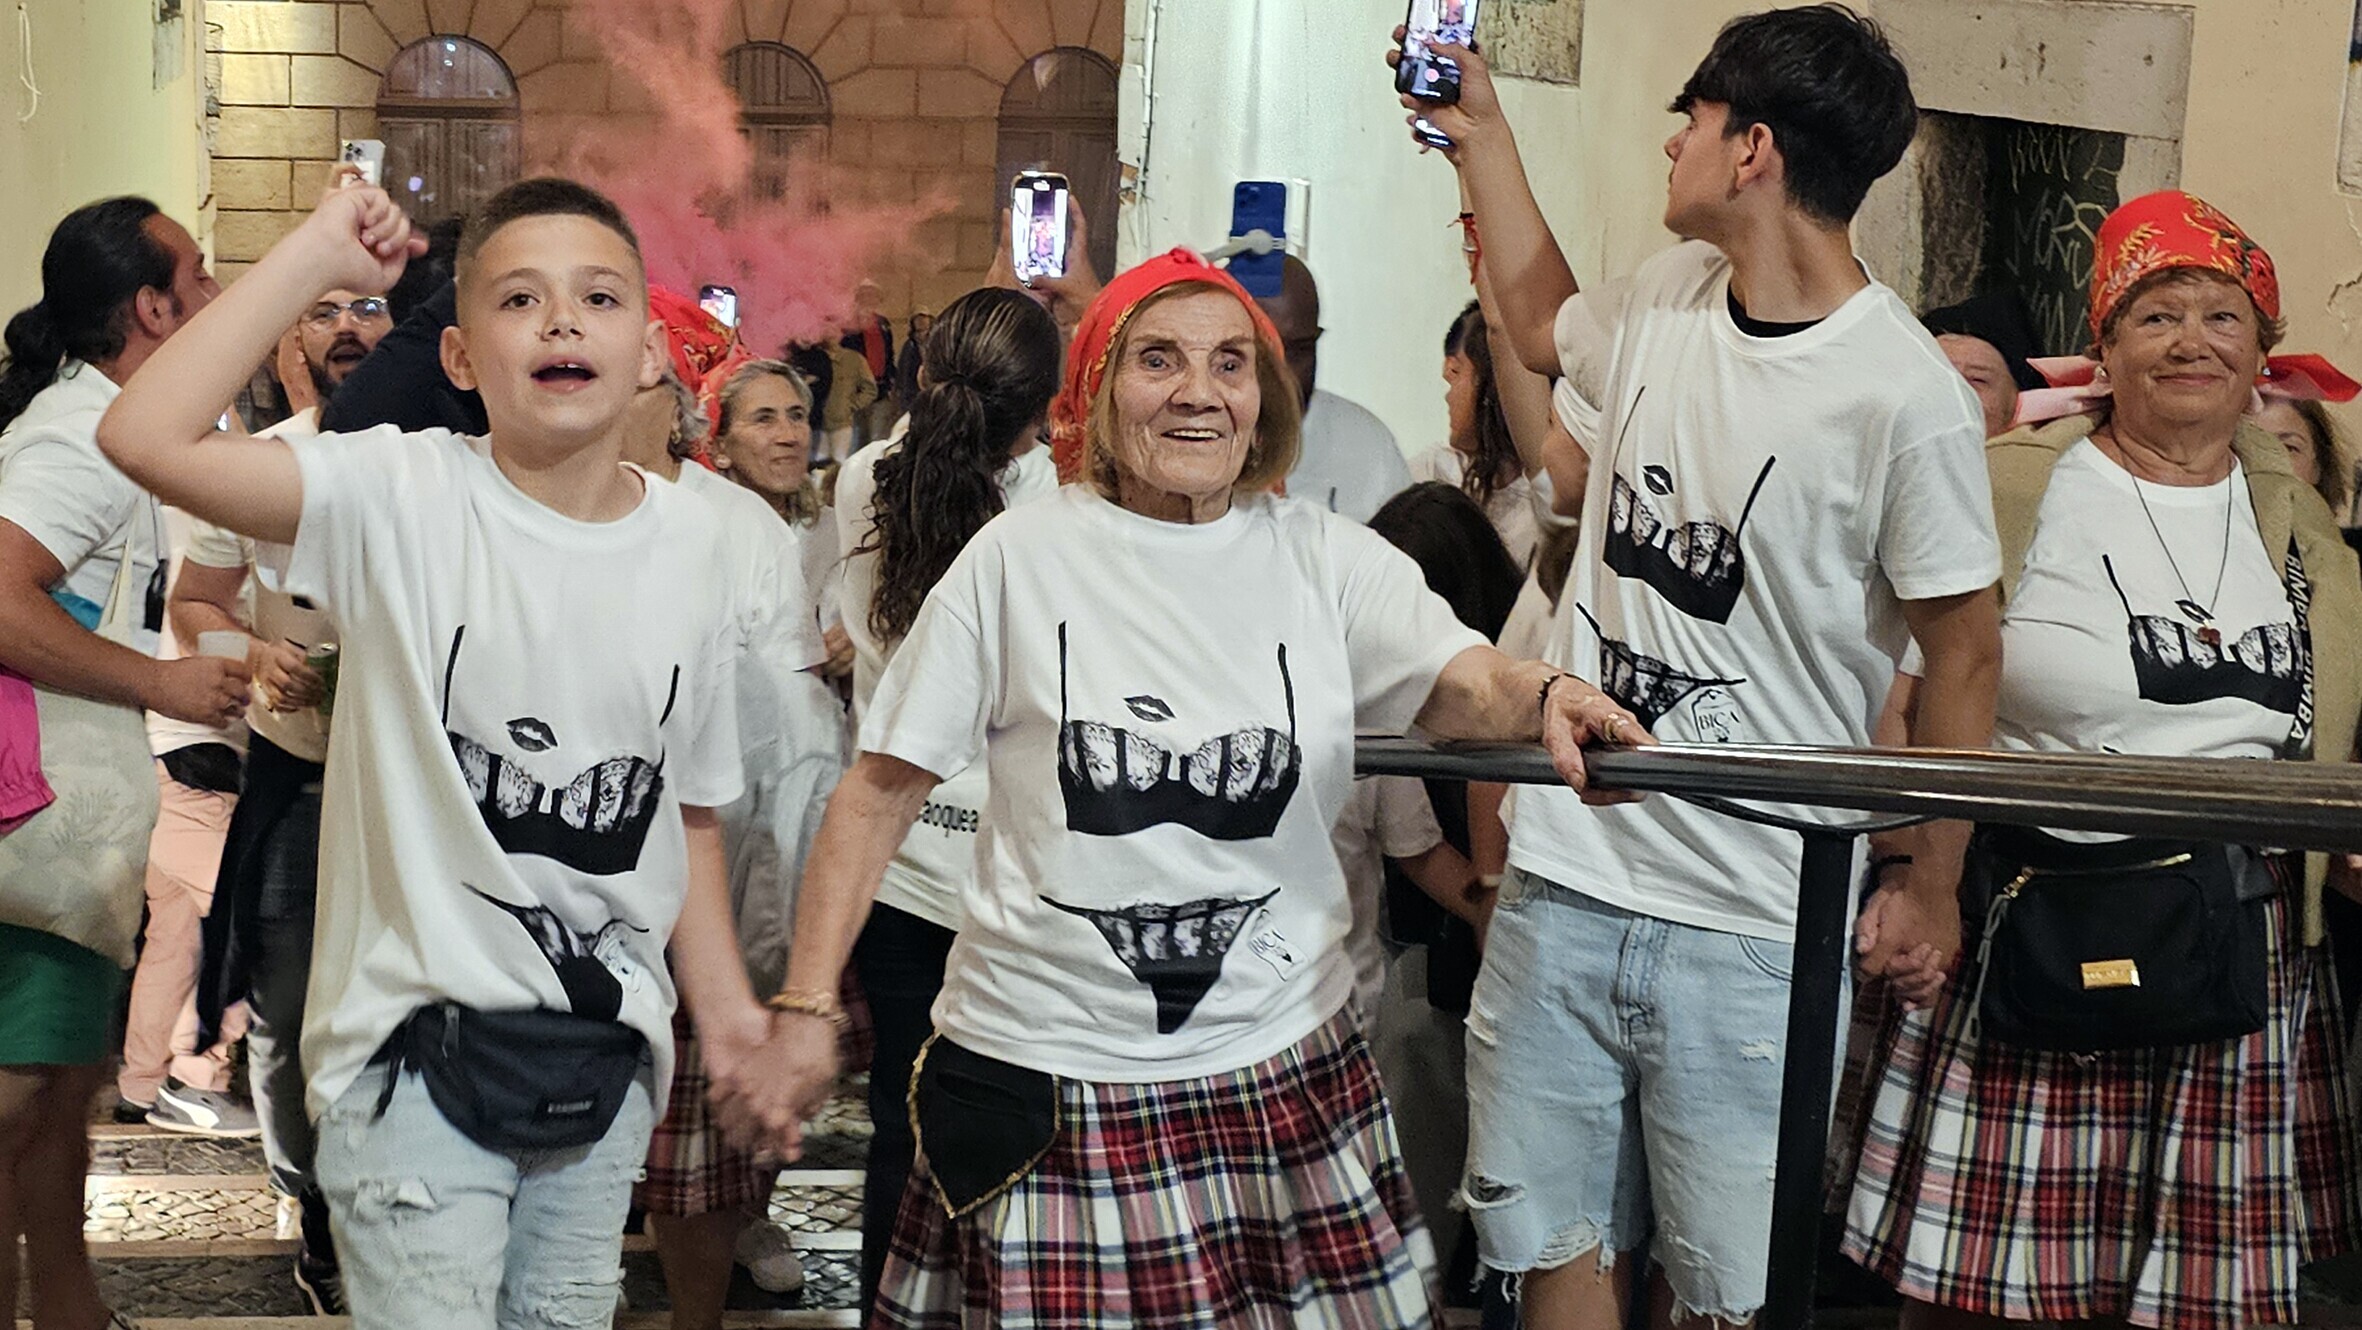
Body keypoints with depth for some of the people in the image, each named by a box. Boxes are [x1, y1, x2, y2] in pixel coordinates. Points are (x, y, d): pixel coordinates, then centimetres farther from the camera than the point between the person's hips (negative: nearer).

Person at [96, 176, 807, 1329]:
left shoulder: (691, 541, 2)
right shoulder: (402, 498, -12)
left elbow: (686, 810, 9)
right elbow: (146, 437, -26)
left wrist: (723, 1001, 3)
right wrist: (319, 252, -20)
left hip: (608, 1050, 5)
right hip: (419, 1046, -4)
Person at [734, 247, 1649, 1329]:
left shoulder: (1326, 559, 3)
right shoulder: (1019, 558, -2)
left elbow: (1463, 682, -11)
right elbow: (881, 792, 0)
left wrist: (1544, 697, -35)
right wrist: (805, 1007, -5)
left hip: (1282, 1072, 2)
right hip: (1046, 1082, -2)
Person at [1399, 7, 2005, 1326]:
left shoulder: (1907, 398, -16)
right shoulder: (1670, 297, 4)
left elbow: (1964, 651, -7)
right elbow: (1544, 324, 29)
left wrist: (1932, 888, -2)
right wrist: (1482, 133, 27)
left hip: (1752, 931, -6)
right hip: (1563, 879, 6)